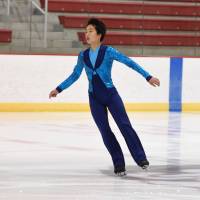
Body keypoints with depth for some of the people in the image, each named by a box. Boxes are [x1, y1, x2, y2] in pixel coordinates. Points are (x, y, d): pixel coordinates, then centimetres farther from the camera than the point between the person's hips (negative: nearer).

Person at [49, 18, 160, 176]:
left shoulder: (108, 51, -7)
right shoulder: (83, 56, 4)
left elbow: (130, 62, -10)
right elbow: (75, 75, 16)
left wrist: (148, 77, -15)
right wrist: (59, 89, 15)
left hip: (110, 94, -3)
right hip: (94, 98, 3)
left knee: (125, 125, -10)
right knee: (105, 131, 1)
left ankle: (141, 158, -6)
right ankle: (119, 164, 8)